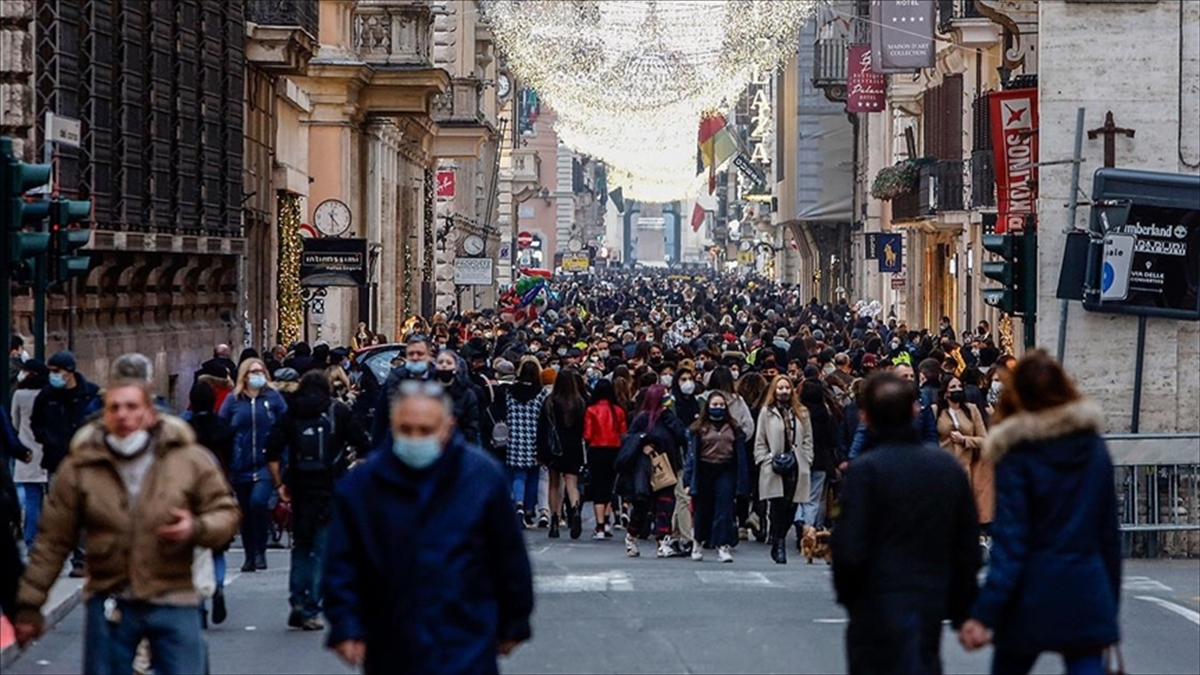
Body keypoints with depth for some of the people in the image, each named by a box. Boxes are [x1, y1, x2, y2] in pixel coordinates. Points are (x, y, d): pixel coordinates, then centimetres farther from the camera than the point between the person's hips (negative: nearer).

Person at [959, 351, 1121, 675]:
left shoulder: (1017, 455, -9)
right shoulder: (1093, 445, 5)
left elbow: (1010, 541, -15)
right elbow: (1109, 530, 9)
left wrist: (984, 614, -16)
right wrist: (1111, 598, 18)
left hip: (1033, 596, -3)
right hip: (1088, 595, 3)